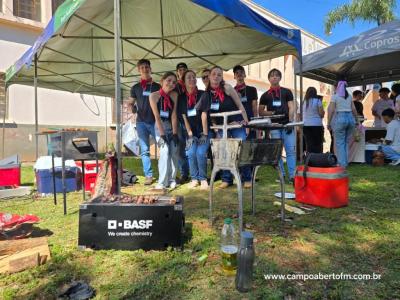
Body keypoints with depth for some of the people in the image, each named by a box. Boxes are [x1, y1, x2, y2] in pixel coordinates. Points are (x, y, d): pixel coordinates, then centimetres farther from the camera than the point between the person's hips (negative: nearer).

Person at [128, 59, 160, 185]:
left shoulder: (157, 86, 9)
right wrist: (133, 107, -9)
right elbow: (131, 103, 15)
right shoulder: (135, 88, 11)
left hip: (155, 121, 0)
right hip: (141, 122, 1)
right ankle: (148, 175, 4)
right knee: (144, 150, -1)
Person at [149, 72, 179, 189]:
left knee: (174, 152, -5)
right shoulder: (154, 95, -10)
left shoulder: (174, 95, -2)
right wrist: (162, 134, -20)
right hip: (160, 127, -3)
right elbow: (157, 117, -15)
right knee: (165, 151, -18)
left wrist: (175, 133, -13)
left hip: (172, 126, 3)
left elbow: (174, 115, -7)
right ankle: (162, 182, -11)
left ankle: (172, 179, 8)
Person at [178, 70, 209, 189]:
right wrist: (190, 134, -5)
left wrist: (205, 134, -14)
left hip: (203, 130, -2)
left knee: (201, 153, -18)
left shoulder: (202, 95, -4)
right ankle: (194, 178, 4)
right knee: (191, 153, -12)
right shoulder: (181, 98, 4)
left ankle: (203, 178, 0)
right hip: (191, 131, 3)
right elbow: (184, 118, 2)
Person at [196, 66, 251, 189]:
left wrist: (246, 123, -9)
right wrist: (215, 127, 1)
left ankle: (247, 178, 7)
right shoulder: (207, 93, 2)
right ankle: (226, 179, 15)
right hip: (220, 127, 3)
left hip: (237, 124, -3)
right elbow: (208, 113, 9)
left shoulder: (227, 88, -8)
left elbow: (240, 106, -6)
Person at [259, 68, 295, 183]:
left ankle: (292, 175, -6)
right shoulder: (265, 95, 14)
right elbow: (260, 112, 10)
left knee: (291, 150, -7)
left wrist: (290, 122, -8)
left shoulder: (287, 92, 14)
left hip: (286, 124, 0)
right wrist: (272, 112, -6)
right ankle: (281, 174, 10)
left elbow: (291, 108, 6)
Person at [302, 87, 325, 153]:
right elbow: (322, 114, -3)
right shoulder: (317, 101, -3)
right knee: (318, 145, 0)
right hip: (316, 125, -4)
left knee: (308, 145, 5)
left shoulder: (304, 102, 8)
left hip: (305, 125, 4)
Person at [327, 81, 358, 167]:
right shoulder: (349, 96, 14)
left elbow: (331, 110, -8)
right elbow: (354, 109, 12)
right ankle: (346, 162, 18)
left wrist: (329, 123, -4)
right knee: (346, 142, 14)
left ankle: (342, 163, -2)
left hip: (340, 118, -5)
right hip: (350, 118, 5)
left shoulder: (334, 96, -1)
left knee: (339, 142, 0)